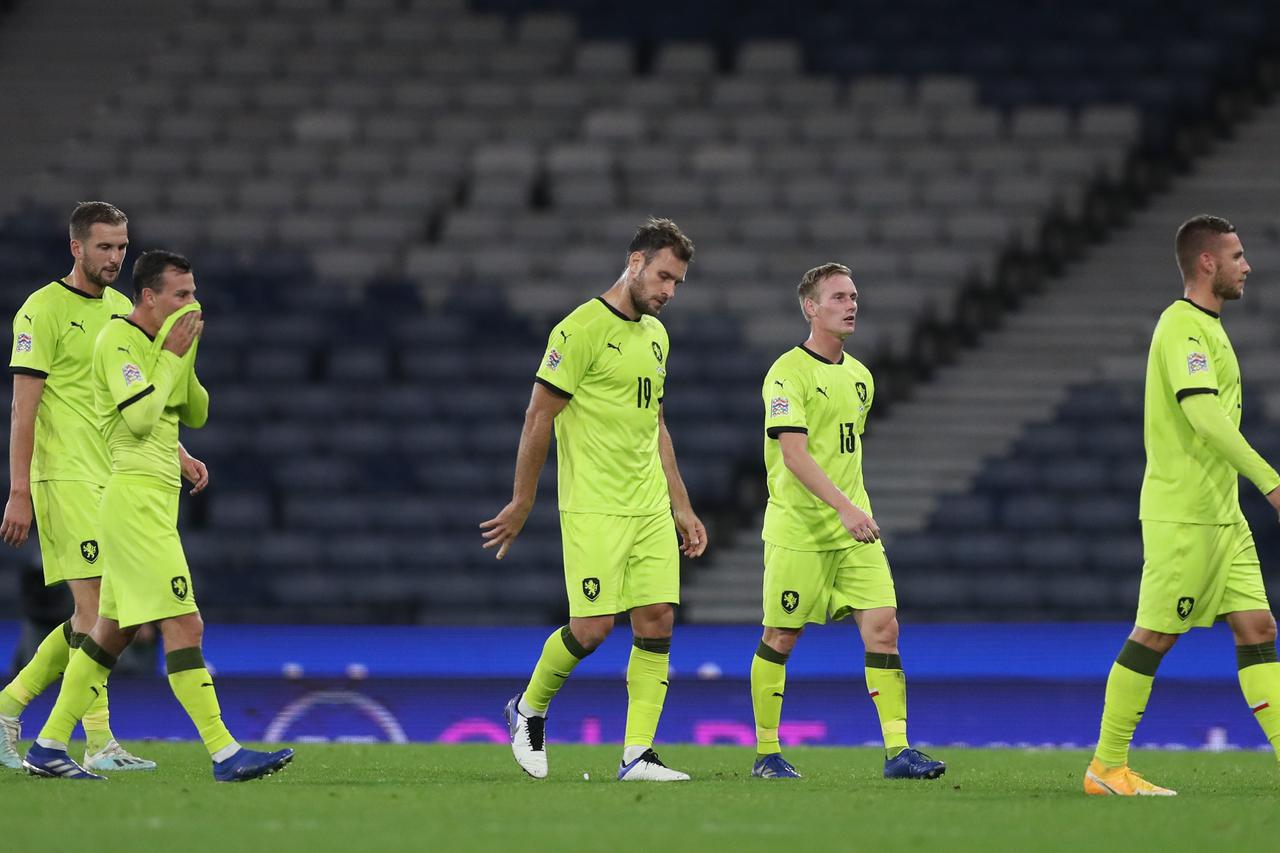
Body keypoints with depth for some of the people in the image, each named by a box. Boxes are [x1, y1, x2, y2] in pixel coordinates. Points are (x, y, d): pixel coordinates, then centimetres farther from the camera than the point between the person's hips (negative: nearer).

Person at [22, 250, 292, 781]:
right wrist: (171, 355, -12)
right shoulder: (117, 340, -10)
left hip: (154, 502, 10)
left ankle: (49, 747, 17)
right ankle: (224, 754, -17)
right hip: (136, 495, -10)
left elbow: (196, 415, 20)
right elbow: (140, 417, -20)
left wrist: (186, 357, 6)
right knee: (184, 626, -14)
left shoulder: (156, 342, 18)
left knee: (114, 631, 12)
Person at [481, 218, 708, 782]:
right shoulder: (583, 328, -10)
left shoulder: (655, 334, 15)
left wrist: (680, 506, 19)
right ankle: (529, 710, 17)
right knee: (592, 627, -10)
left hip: (650, 510, 7)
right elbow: (539, 417, -8)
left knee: (657, 622, -3)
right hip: (593, 508, -7)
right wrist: (521, 504, -8)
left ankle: (637, 755, 0)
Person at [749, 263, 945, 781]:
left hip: (854, 530, 6)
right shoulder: (788, 373, -11)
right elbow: (794, 453, -21)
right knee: (780, 639, 2)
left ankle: (898, 751, -9)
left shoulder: (859, 377, 13)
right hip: (797, 532, -6)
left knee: (883, 625, -6)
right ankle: (766, 753, 15)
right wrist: (844, 507, -30)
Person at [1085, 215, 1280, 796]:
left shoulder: (1204, 327, 17)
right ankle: (1106, 767, 5)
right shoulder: (1183, 327, -14)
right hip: (1182, 514, -9)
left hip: (1221, 514, 9)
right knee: (1154, 636, -3)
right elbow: (1204, 414, -26)